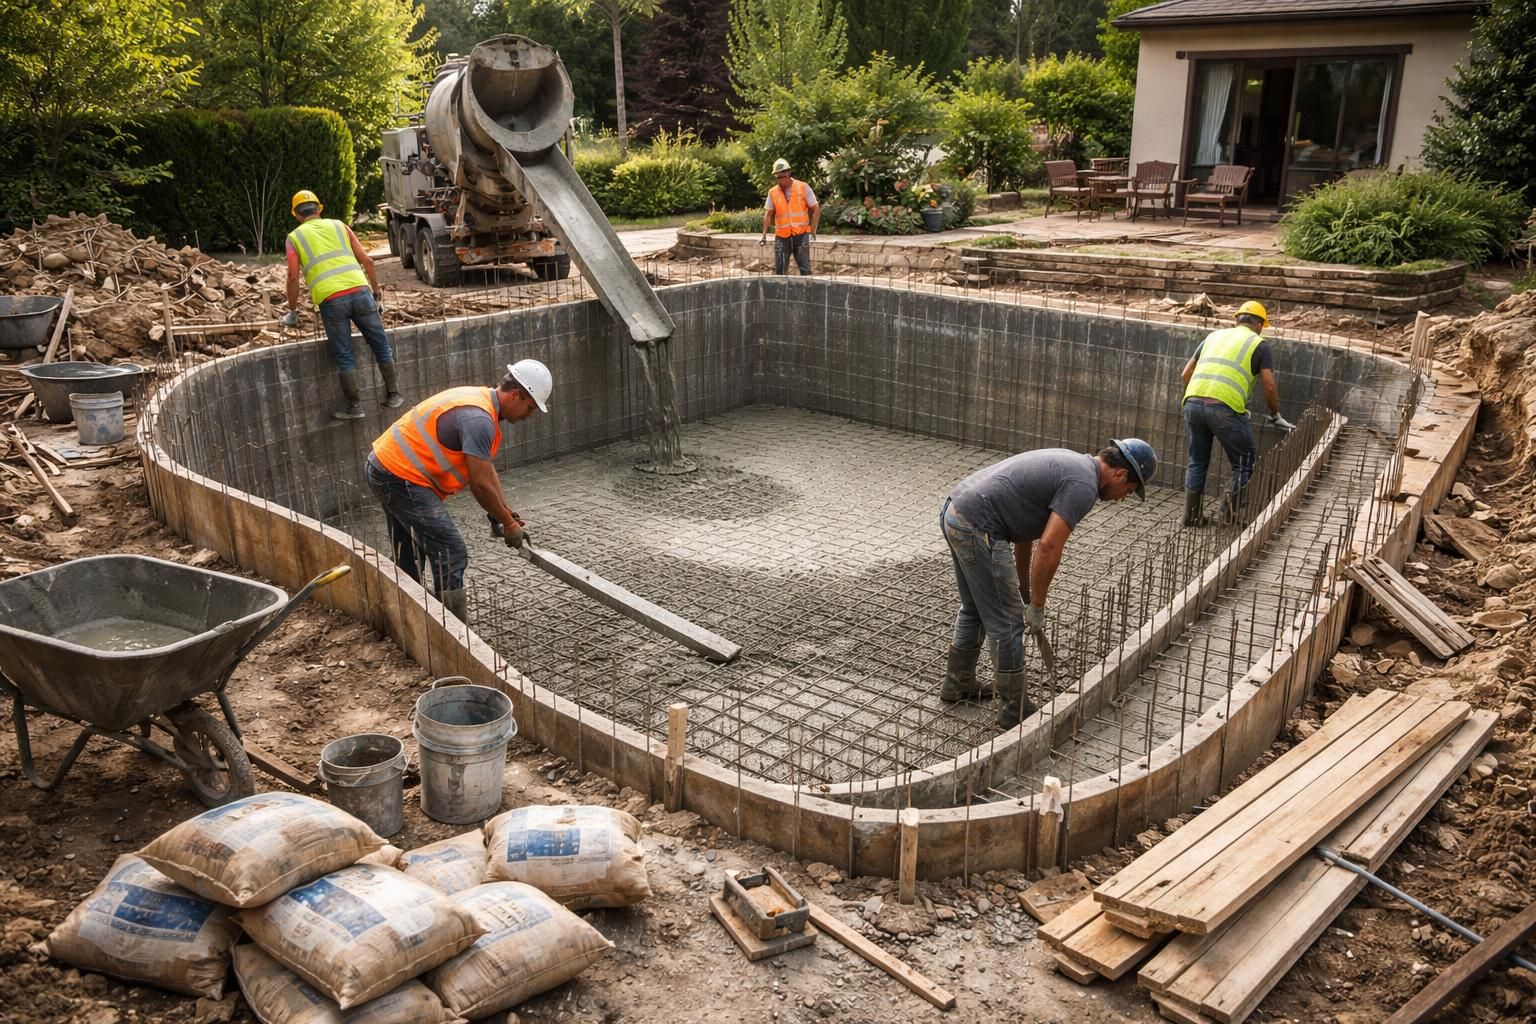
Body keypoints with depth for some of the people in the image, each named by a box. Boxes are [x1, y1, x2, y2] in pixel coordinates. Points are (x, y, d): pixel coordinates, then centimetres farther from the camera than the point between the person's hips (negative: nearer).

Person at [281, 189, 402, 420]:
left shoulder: (294, 237, 14)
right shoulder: (339, 226, 20)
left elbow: (293, 277, 4)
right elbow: (367, 262, 14)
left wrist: (292, 312, 14)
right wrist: (376, 292, 24)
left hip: (330, 300, -2)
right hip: (359, 291, 2)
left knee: (344, 356, 7)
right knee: (380, 345, 14)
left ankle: (354, 406, 12)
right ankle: (393, 395, 20)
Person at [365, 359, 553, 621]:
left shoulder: (479, 399, 9)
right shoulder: (478, 419, -23)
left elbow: (486, 469, 15)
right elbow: (481, 485, -21)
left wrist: (506, 512, 13)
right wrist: (509, 524, -8)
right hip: (402, 478, -11)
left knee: (408, 555, 22)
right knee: (450, 554, -10)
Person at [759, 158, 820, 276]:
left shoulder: (803, 187, -3)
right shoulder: (773, 192, 4)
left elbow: (816, 209, 0)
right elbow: (768, 214, 10)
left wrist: (813, 230, -7)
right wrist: (764, 235, 2)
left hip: (801, 234, -2)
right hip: (781, 236, 2)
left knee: (805, 268, -3)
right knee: (779, 270, 3)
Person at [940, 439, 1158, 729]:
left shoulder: (1069, 464, 20)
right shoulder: (1083, 484, -10)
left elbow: (1026, 528, 24)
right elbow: (1048, 547, -18)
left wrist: (1024, 594, 25)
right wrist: (1037, 607, -7)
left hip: (954, 511, 10)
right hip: (977, 528, -10)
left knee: (974, 609, 26)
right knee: (1006, 624, 2)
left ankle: (958, 684, 40)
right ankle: (1014, 711, 13)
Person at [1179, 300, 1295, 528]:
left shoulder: (1214, 336, 27)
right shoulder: (1260, 345, 14)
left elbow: (1186, 374, 24)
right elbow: (1269, 386, 7)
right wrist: (1276, 417, 21)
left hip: (1193, 403, 5)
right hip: (1225, 407, -5)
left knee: (1197, 462, 20)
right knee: (1244, 463, 13)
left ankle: (1192, 515, 22)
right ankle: (1231, 513, 8)